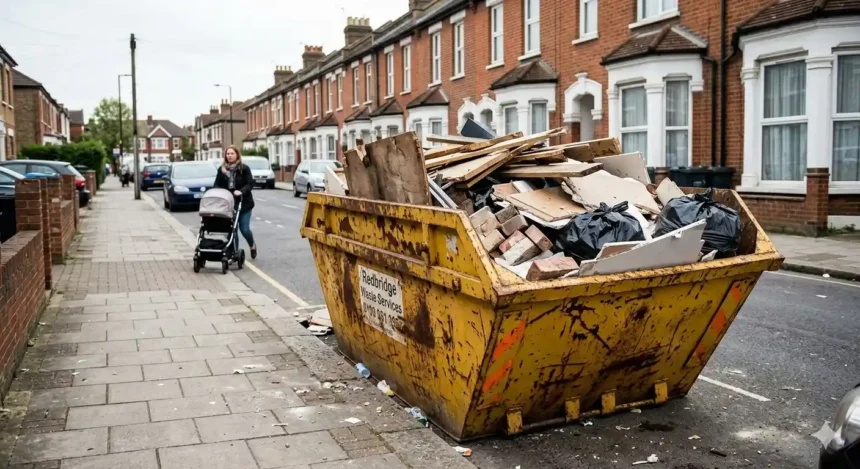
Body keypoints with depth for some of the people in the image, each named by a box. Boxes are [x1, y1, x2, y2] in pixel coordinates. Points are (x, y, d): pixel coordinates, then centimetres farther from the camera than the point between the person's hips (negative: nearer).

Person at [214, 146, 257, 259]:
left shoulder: (244, 168, -2)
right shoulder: (222, 169, 7)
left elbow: (250, 183, -8)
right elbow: (217, 185, 9)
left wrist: (241, 191, -25)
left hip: (244, 203, -3)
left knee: (244, 228, -4)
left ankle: (252, 245, 26)